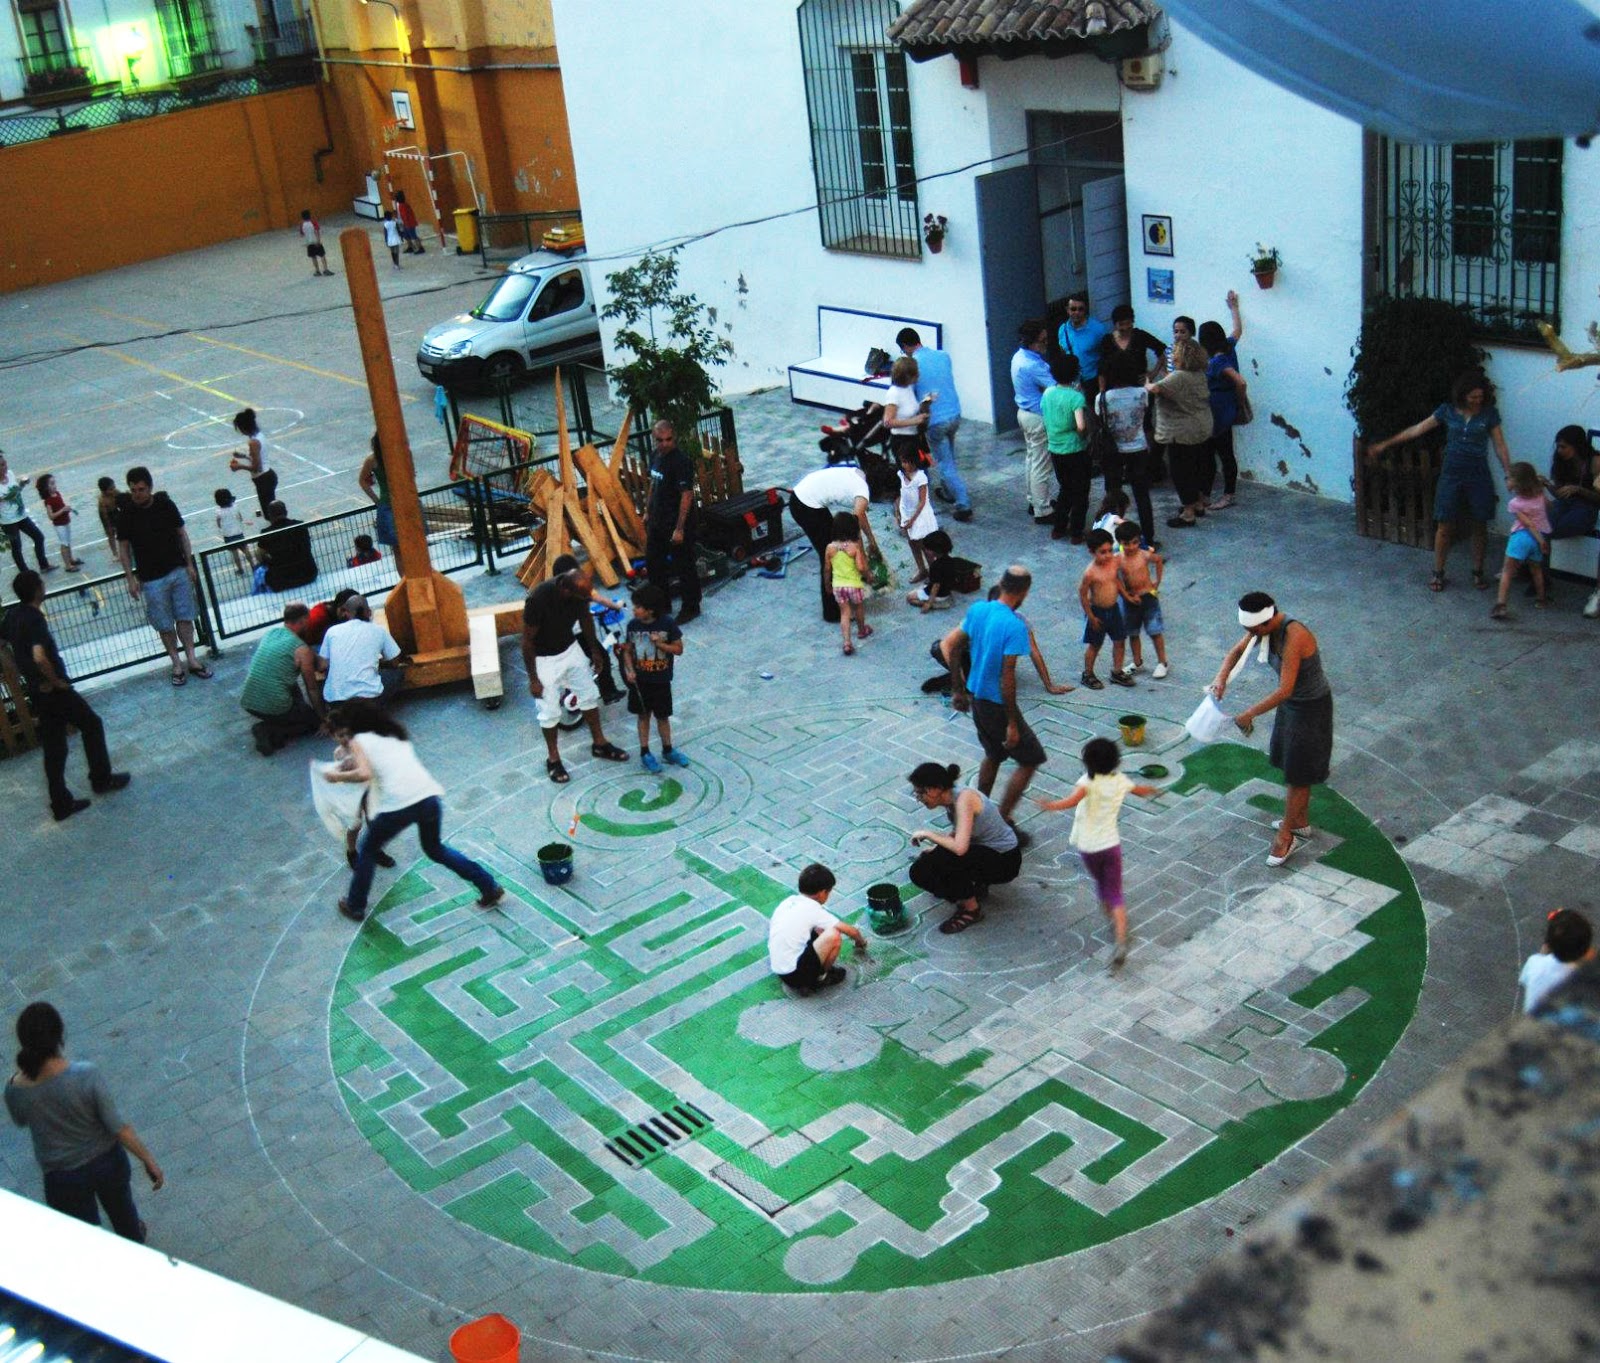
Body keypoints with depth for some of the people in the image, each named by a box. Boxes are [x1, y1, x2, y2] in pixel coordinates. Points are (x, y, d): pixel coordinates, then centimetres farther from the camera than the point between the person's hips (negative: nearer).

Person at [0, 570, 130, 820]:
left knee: (53, 749, 11)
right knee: (92, 725, 15)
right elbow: (40, 657, -37)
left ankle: (61, 803, 14)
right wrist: (55, 680, -19)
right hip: (54, 690, -8)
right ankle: (101, 779, 25)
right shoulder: (35, 619, -23)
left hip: (37, 692, 8)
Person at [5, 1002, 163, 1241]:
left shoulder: (16, 1089, -23)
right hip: (107, 1162, 1)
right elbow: (118, 1127, -22)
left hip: (63, 1179, -1)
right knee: (120, 1205, 34)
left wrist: (25, 1068, 7)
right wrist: (148, 1160, -9)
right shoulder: (87, 1075, -30)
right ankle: (135, 1241, 62)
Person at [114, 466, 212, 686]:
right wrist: (131, 579, -5)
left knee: (185, 617, 6)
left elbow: (181, 534, 6)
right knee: (165, 624, 3)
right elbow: (123, 548, -2)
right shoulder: (125, 513, -9)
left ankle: (191, 659, 15)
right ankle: (176, 663, 14)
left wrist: (189, 564, 4)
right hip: (151, 579, -2)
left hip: (178, 571, 2)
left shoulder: (165, 504, -4)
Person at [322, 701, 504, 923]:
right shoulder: (395, 733, 27)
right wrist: (352, 762, 37)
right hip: (430, 797, 6)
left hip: (398, 805, -5)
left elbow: (364, 774, -8)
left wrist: (337, 776, 7)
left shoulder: (357, 741, 9)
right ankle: (490, 887, 26)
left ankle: (354, 906, 32)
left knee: (367, 850, 22)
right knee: (435, 849, 30)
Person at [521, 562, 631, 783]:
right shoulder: (539, 598, -36)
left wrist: (595, 651, 13)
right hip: (544, 658, -5)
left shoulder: (581, 589, -20)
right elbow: (527, 640, -24)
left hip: (570, 649, 6)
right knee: (550, 711, 6)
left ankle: (599, 744, 35)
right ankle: (553, 759, 26)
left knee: (589, 695, 16)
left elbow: (585, 619, 2)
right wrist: (533, 679, -17)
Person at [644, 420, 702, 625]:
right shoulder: (655, 455, 4)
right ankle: (662, 603, 35)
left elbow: (687, 495, -23)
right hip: (657, 521, 9)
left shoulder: (681, 462, -22)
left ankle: (691, 608, 18)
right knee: (653, 562, 18)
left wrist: (680, 529, -24)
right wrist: (648, 511, 20)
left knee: (684, 567, 4)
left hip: (677, 523, -9)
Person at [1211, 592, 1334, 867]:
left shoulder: (1294, 637, -35)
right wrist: (1221, 678, -13)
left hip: (1311, 708, -9)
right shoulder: (1265, 627, -9)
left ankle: (1287, 835, 16)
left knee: (1299, 774, 4)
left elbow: (1284, 690, -36)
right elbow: (1237, 651, 6)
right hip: (1291, 702, 9)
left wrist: (1250, 714, -28)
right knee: (1290, 764, 21)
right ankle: (1301, 823, 39)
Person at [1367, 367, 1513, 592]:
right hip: (1451, 474, 0)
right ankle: (1438, 573, 14)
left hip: (1478, 476, 0)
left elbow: (1500, 447, -2)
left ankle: (1477, 572, 22)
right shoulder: (1447, 410, -3)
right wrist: (1385, 444, 1)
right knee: (1444, 526, 1)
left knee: (1480, 525, 7)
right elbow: (1417, 430, 1)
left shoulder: (1490, 413, -4)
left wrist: (1509, 475, -10)